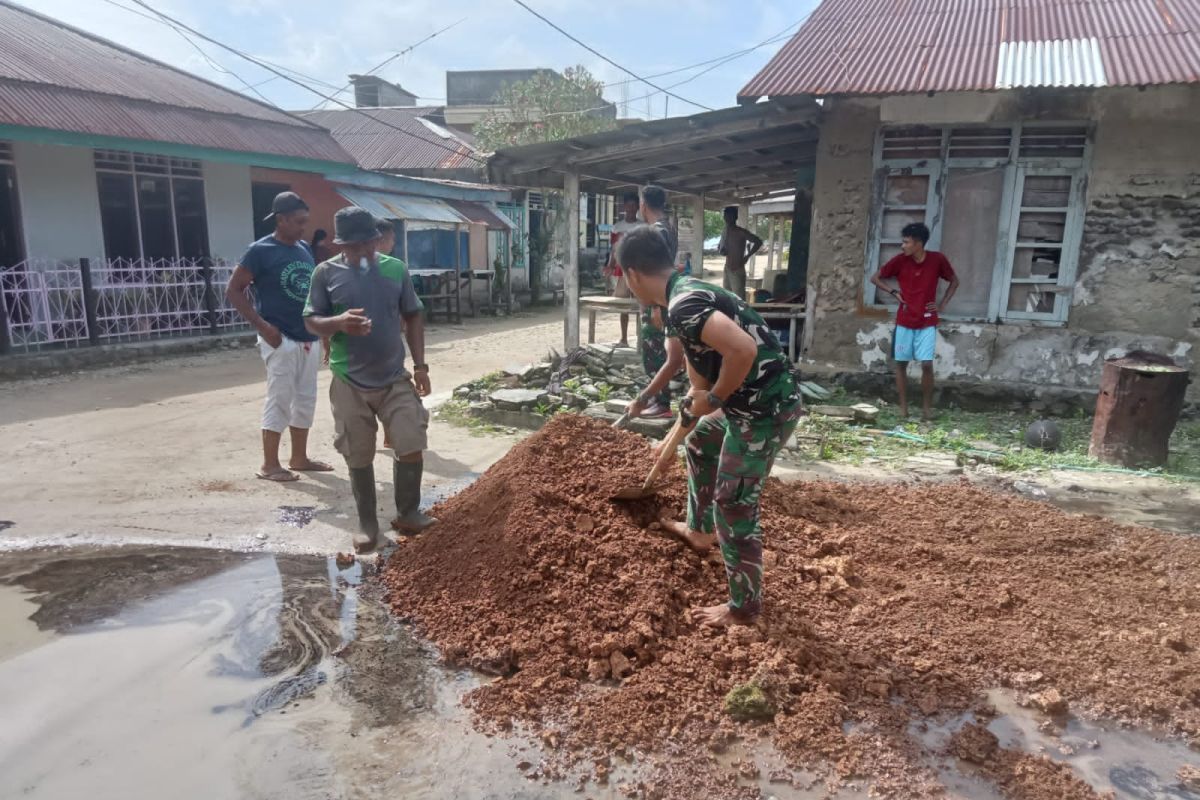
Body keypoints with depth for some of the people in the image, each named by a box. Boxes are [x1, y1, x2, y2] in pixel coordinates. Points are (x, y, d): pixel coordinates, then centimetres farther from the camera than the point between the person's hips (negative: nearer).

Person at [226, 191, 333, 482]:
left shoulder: (304, 249, 11)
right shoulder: (261, 251, -9)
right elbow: (233, 290, -8)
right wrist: (261, 325, -16)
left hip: (308, 338, 7)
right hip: (280, 339, -7)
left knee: (306, 400, 11)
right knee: (280, 401, -4)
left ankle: (299, 458, 23)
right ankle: (269, 464, 7)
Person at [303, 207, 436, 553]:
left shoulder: (395, 269, 2)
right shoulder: (326, 273, -3)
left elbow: (412, 318, 8)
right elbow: (311, 322, -2)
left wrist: (420, 365, 2)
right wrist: (339, 323, -25)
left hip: (396, 378, 1)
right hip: (349, 382, -1)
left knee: (412, 447, -2)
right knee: (358, 457, 8)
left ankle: (407, 512, 19)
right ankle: (367, 522, 24)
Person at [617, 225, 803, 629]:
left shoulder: (682, 305, -21)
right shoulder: (687, 294, 12)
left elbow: (743, 349, -34)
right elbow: (700, 366, 24)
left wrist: (713, 399, -18)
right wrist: (696, 403, 35)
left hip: (766, 407, -10)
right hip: (755, 401, 10)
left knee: (733, 508, 1)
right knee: (700, 442, 32)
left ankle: (744, 608, 17)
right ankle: (699, 530, 49)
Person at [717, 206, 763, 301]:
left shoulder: (741, 232, -12)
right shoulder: (725, 232, 9)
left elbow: (758, 242, -10)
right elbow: (719, 247, 22)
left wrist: (747, 256, -12)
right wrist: (721, 250, -2)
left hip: (738, 271, -7)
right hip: (727, 270, 7)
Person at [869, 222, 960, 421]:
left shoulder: (937, 260, -7)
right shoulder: (900, 261, -6)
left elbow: (954, 281, 9)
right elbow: (875, 278, 6)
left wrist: (943, 304, 0)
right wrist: (893, 292, -4)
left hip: (927, 323, -1)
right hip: (904, 322, 2)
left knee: (927, 364, -7)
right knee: (901, 363, 5)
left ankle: (927, 407, 7)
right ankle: (903, 406, 15)